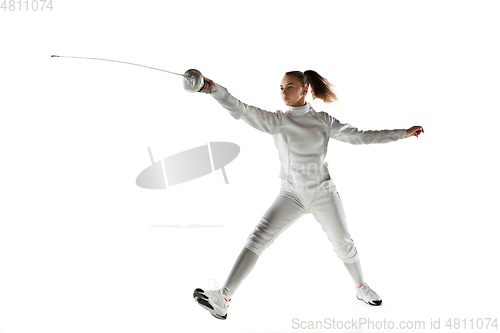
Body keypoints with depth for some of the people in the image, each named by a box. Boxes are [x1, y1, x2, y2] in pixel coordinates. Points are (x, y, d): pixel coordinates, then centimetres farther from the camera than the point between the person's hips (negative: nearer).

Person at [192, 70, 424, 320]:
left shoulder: (323, 120, -1)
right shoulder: (276, 120, -5)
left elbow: (360, 136, 3)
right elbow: (241, 110, -19)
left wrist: (402, 133, 2)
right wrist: (213, 88, -35)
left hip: (323, 193, 1)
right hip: (291, 194, -1)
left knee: (343, 244, 11)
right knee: (258, 237, -18)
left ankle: (361, 288, 41)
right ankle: (222, 300, -24)